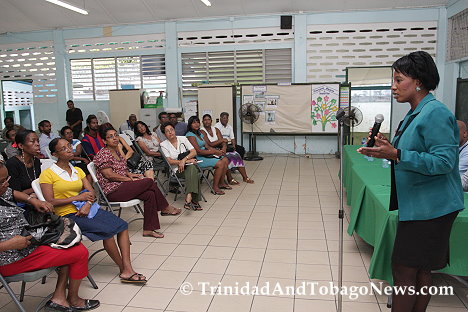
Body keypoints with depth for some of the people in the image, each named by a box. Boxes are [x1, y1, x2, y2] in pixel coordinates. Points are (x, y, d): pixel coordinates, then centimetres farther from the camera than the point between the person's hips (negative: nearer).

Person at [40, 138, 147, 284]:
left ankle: (128, 268, -19)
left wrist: (87, 204, -12)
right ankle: (124, 270, -9)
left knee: (122, 225, -14)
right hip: (68, 215, -6)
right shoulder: (48, 174, -1)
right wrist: (78, 198, -11)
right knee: (107, 230, -25)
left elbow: (91, 192, 10)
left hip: (87, 209, 6)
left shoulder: (78, 170, 17)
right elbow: (50, 202, -10)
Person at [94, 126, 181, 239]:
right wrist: (130, 179, -16)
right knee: (149, 182, -18)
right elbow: (110, 175, -18)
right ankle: (165, 208, 4)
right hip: (112, 192, -9)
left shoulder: (117, 152, 18)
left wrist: (130, 174, 6)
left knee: (150, 194, -15)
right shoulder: (103, 154, -10)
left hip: (122, 186, 9)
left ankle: (148, 229, -12)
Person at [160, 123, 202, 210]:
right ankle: (194, 200, -42)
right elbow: (169, 161, -8)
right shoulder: (164, 145, 3)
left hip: (190, 166, 2)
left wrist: (184, 159, -18)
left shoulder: (183, 139, 9)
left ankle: (188, 199, -45)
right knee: (192, 172, -34)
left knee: (192, 169, -35)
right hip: (177, 170, -2)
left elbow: (194, 152, 1)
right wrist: (187, 161, -15)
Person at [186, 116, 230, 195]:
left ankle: (221, 183, 6)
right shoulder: (190, 135, -13)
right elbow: (198, 151, -19)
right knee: (220, 164, -22)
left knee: (225, 160, -3)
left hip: (205, 155, 9)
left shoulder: (200, 133, 16)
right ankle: (215, 187, -12)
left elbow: (207, 146, 12)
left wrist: (218, 151, -5)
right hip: (197, 159, -9)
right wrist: (214, 152, -14)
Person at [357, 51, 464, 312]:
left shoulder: (436, 113, -17)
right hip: (418, 205, 10)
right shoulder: (416, 114, 14)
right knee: (420, 270, 17)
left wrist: (396, 154, -30)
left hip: (430, 207, -10)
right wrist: (388, 150, 7)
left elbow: (444, 161, -24)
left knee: (405, 269, -3)